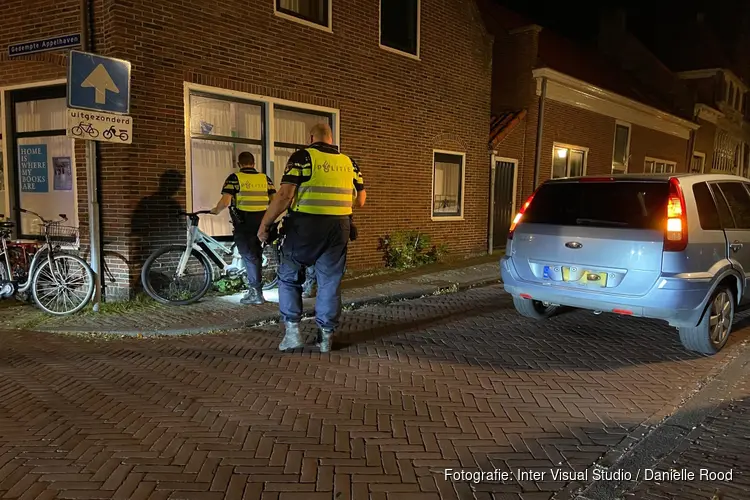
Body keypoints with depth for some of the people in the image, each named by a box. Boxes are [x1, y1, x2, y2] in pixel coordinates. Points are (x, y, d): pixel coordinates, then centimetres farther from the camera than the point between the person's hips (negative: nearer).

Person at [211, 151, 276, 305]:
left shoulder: (235, 178, -5)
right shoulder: (265, 178, 7)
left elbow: (225, 201, -13)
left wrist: (216, 210, 6)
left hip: (243, 222, -4)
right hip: (261, 221, 4)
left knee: (249, 256, 2)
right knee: (256, 255, 17)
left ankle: (256, 292, 2)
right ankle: (254, 288, 25)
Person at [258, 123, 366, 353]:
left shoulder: (303, 157, -4)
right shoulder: (348, 162, 10)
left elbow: (285, 195, -14)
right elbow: (361, 200, 14)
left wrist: (265, 224, -7)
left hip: (305, 226, -4)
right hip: (339, 227, 4)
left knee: (289, 277, 13)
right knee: (330, 282, 12)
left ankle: (292, 331, 8)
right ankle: (326, 335, 16)